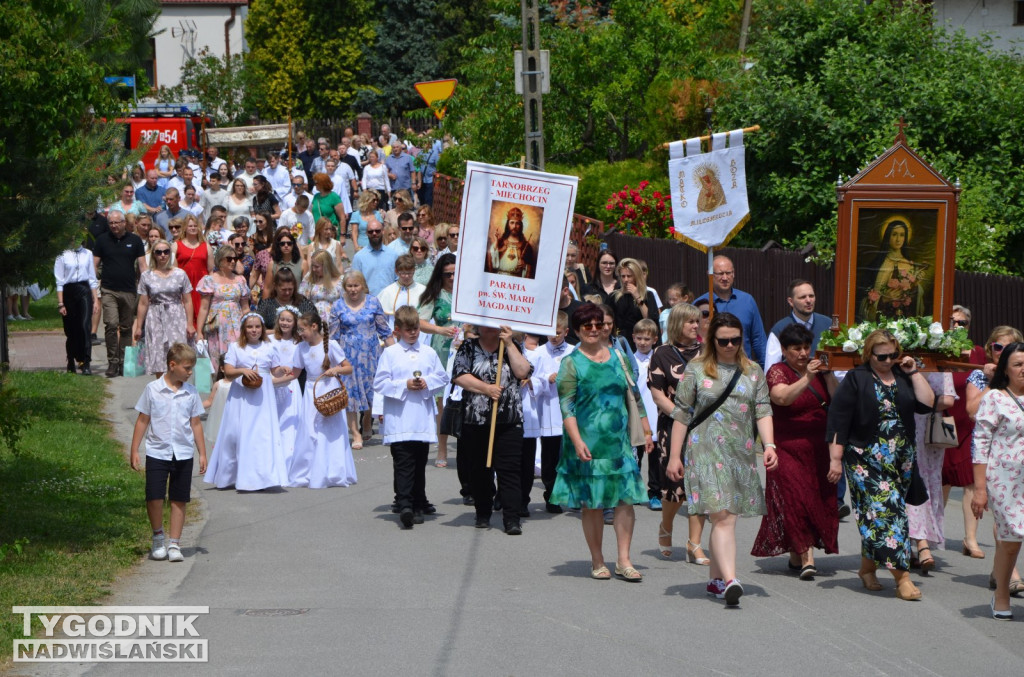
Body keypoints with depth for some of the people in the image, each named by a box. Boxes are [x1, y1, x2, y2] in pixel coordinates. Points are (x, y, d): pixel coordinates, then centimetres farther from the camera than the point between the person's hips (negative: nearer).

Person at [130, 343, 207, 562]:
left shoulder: (191, 393, 3)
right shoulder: (153, 389, -3)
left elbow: (195, 424, 11)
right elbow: (143, 421, 3)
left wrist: (202, 453, 11)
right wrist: (134, 450, 2)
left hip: (184, 454, 2)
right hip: (157, 452, -2)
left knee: (179, 500, 5)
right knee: (154, 497, -9)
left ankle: (174, 544, 13)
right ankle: (158, 538, 14)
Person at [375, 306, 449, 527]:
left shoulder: (429, 353, 11)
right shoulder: (390, 353, 2)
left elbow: (443, 377, 12)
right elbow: (379, 383, -2)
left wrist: (428, 383, -7)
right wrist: (404, 385, -12)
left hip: (423, 420, 3)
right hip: (399, 421, -3)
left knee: (420, 463, 9)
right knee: (403, 463, -12)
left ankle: (418, 506, 17)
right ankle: (404, 505, -20)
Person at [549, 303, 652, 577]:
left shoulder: (617, 356, 13)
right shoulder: (571, 363, 0)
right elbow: (566, 406, -7)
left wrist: (646, 431, 14)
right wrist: (577, 441, -18)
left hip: (619, 439, 3)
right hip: (588, 442, -3)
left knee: (625, 498, -4)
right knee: (592, 503, 1)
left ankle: (623, 560, 0)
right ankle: (597, 561, 11)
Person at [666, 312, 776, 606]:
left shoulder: (753, 372, 13)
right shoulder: (696, 370, 4)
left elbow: (763, 411, 7)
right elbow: (681, 415, 4)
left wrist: (769, 444, -9)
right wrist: (674, 456, 0)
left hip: (742, 453, 4)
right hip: (706, 450, -4)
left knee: (726, 516, 6)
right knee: (722, 515, -15)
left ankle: (716, 579, 19)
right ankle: (730, 580, -25)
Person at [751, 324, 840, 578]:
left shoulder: (816, 368, 12)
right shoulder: (777, 372, -3)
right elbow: (782, 397, -23)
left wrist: (828, 375, -10)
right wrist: (807, 378, -32)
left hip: (819, 448, 5)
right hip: (789, 449, -5)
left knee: (819, 499, 4)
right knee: (795, 499, -13)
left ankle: (797, 554, 17)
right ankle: (806, 557, -17)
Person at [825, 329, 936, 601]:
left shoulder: (903, 378, 12)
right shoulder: (856, 379, -3)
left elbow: (927, 404, -1)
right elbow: (838, 421, -7)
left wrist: (914, 373, -1)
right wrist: (836, 458, -12)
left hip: (900, 460, 5)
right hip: (866, 460, -5)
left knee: (876, 516, 9)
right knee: (885, 509, -13)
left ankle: (867, 568, 24)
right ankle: (902, 577, -16)